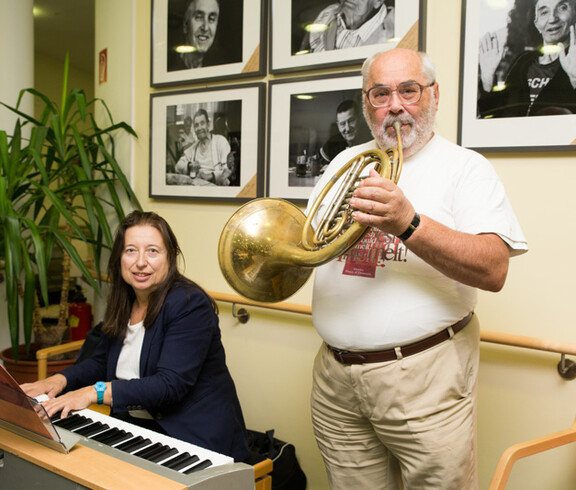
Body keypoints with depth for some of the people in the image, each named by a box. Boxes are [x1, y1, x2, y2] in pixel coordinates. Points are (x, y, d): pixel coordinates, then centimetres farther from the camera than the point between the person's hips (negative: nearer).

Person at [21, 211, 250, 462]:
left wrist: (95, 393, -30)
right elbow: (101, 362, 19)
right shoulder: (123, 303, 7)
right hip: (133, 427, 8)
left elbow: (171, 384, -25)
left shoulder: (190, 305, -18)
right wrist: (60, 379, 0)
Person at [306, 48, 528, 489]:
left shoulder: (464, 166, -2)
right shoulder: (344, 163, 14)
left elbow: (494, 270, -16)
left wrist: (408, 224, -29)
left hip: (425, 379, -4)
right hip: (336, 376, 5)